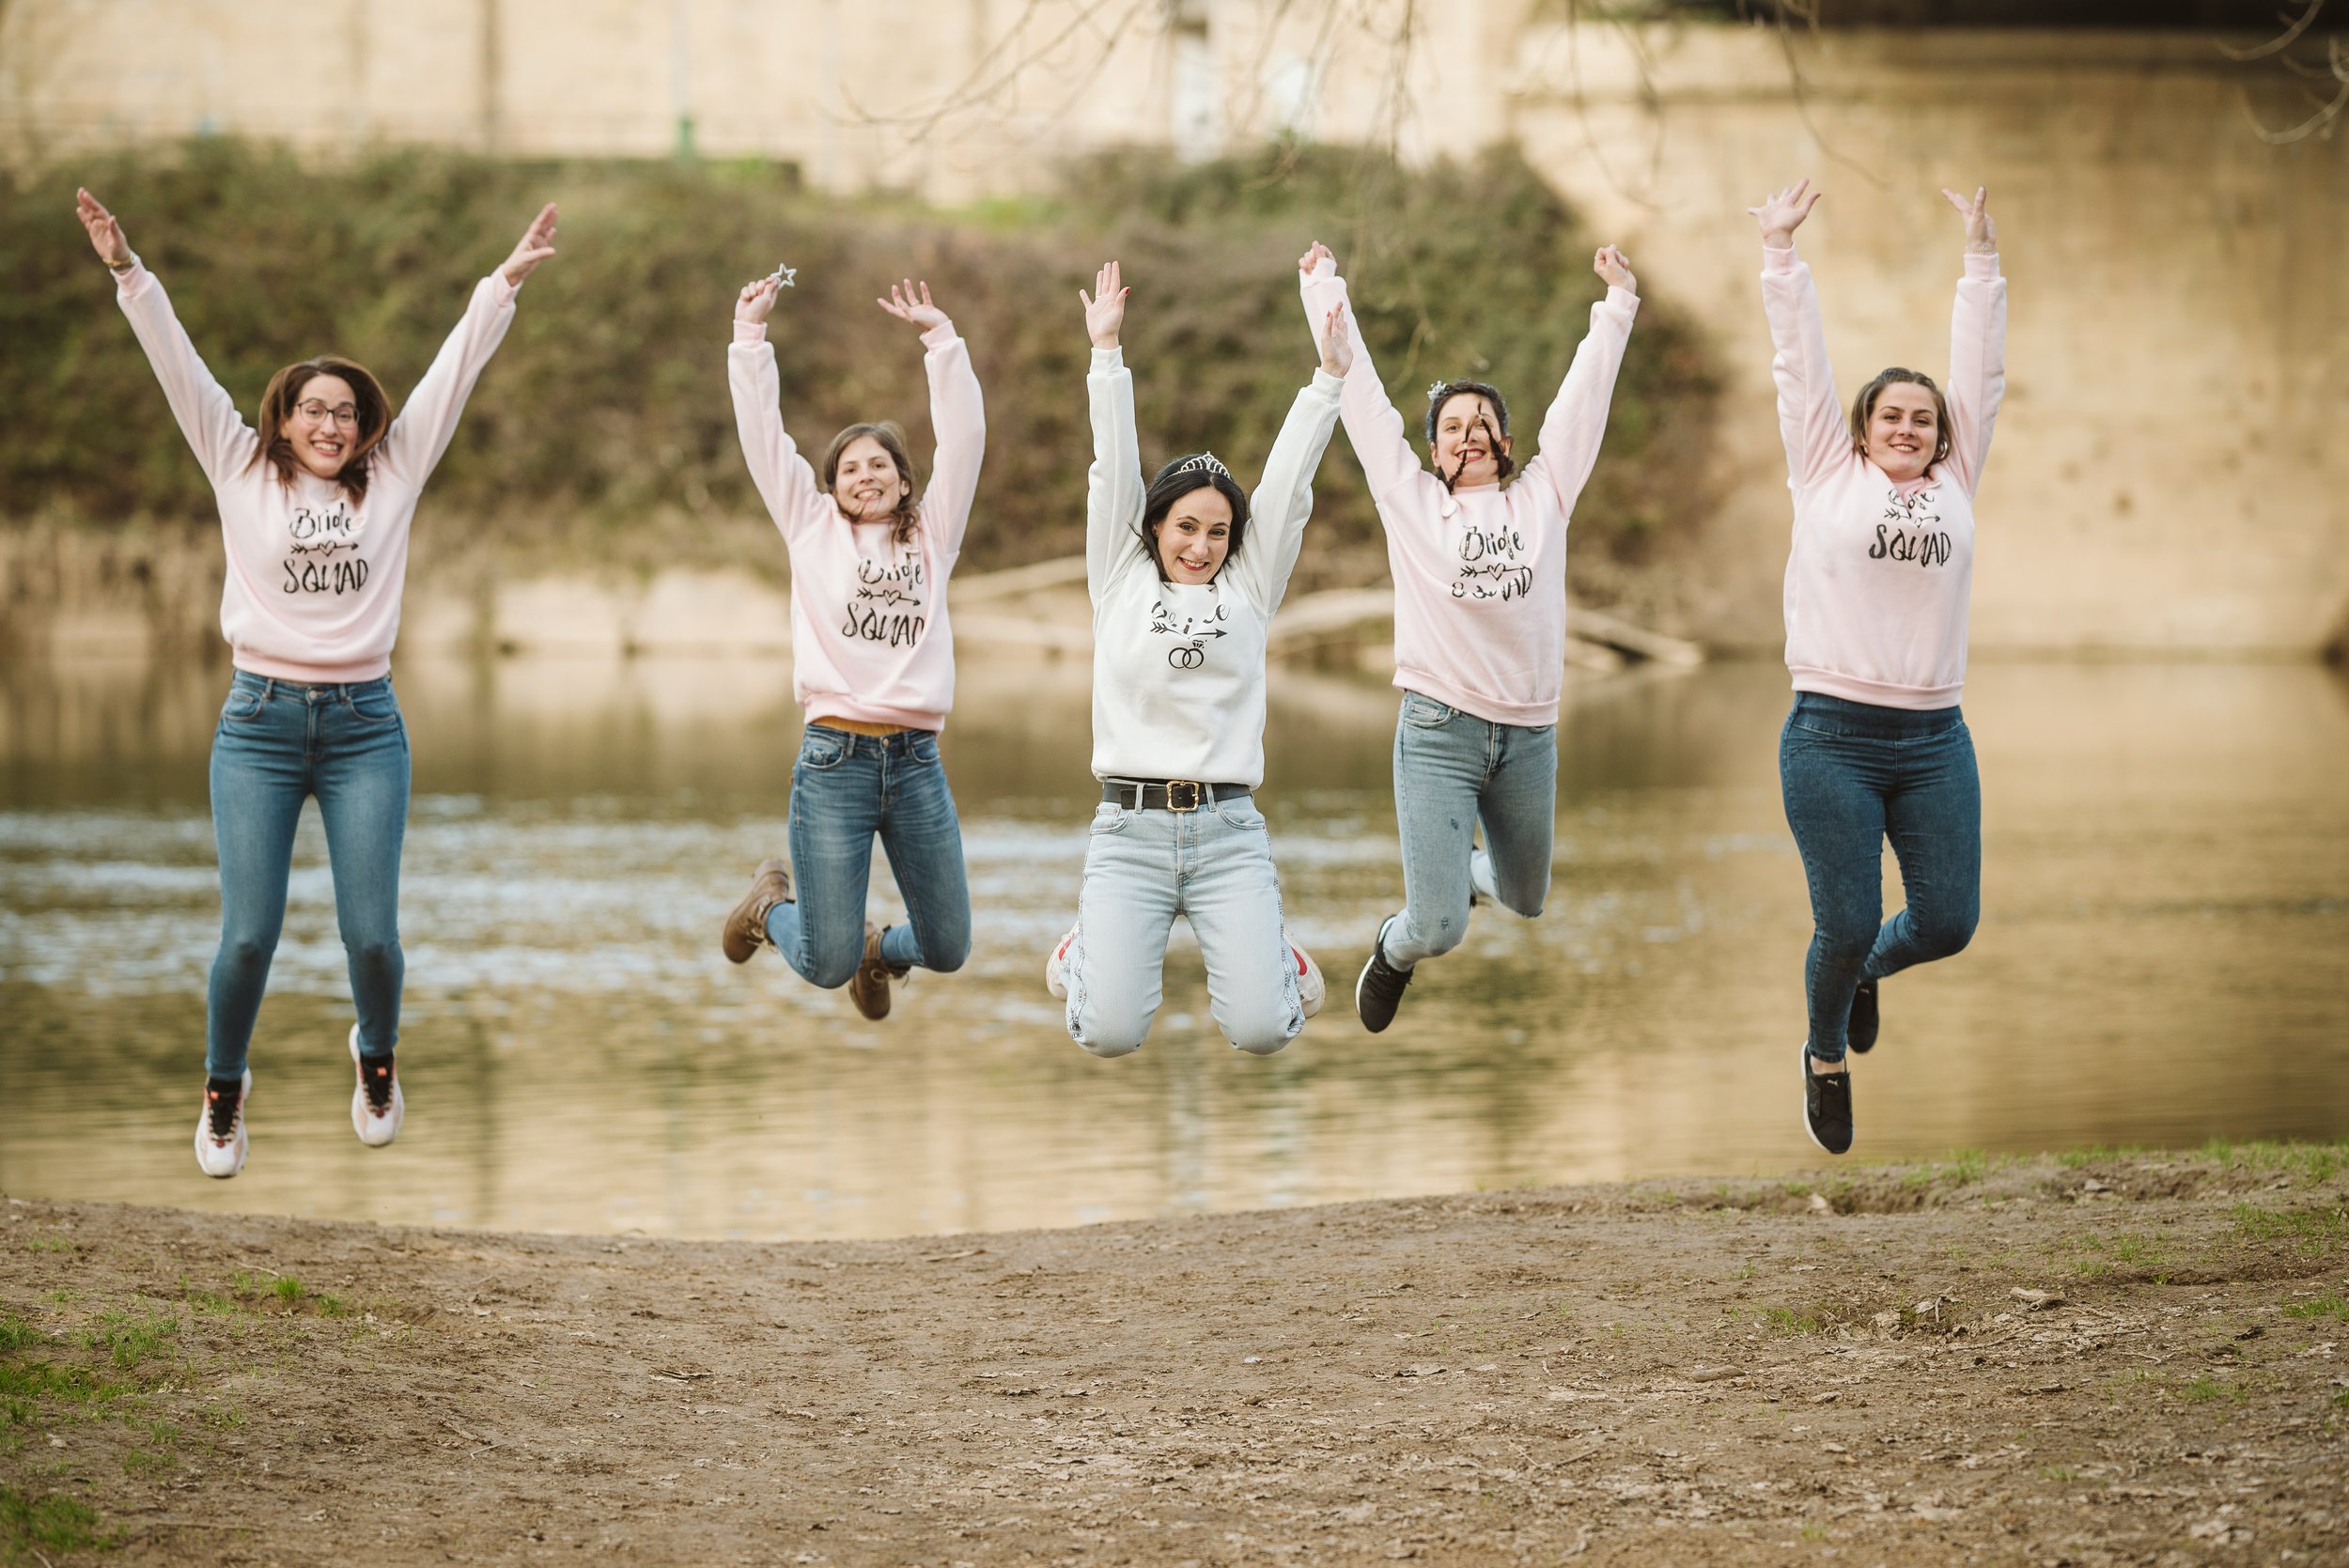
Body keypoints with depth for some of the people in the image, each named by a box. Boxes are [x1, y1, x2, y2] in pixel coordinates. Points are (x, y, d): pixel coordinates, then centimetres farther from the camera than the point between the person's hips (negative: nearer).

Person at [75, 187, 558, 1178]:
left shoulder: (392, 480, 10)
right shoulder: (241, 475, 7)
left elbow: (453, 370, 8)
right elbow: (179, 368, 3)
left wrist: (505, 281, 5)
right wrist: (127, 273, -3)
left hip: (364, 724, 1)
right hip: (260, 723, -1)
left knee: (371, 934, -4)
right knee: (248, 936, -6)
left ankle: (377, 1055, 28)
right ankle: (223, 1087, 20)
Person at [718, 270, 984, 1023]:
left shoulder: (931, 534, 15)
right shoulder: (813, 529, 11)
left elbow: (964, 434, 9)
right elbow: (762, 434, 8)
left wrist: (940, 338, 6)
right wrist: (750, 336, 5)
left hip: (917, 762, 2)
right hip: (834, 760, -2)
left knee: (947, 950, 3)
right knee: (825, 966, -5)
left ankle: (876, 947, 38)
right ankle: (771, 903, 30)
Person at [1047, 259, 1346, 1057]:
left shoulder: (1249, 587, 12)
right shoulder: (1120, 580, 10)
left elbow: (1286, 483, 8)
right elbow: (1115, 469, 6)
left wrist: (1329, 375, 3)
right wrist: (1106, 352, 3)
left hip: (1228, 828, 1)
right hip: (1130, 827, -1)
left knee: (1260, 1028, -14)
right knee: (1110, 1033, -14)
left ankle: (1268, 951, 24)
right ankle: (1097, 943, 22)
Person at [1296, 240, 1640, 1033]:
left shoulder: (1543, 495, 9)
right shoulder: (1410, 499, 3)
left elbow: (1583, 396, 13)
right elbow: (1360, 393, 7)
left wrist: (1617, 304, 15)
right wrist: (1324, 291, 11)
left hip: (1529, 735, 3)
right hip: (1439, 732, -3)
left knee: (1526, 900, 20)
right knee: (1437, 930, -10)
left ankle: (1468, 864, 55)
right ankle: (1394, 950, 26)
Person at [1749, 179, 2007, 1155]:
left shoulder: (1955, 485, 13)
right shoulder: (1828, 477, 6)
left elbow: (1980, 372, 14)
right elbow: (1799, 364, 6)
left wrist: (1981, 259, 14)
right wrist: (1781, 255, 5)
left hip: (1934, 740, 3)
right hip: (1833, 737, -3)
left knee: (1948, 922, 1)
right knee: (1846, 923, -5)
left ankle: (1869, 968, 35)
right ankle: (1826, 1057, 24)